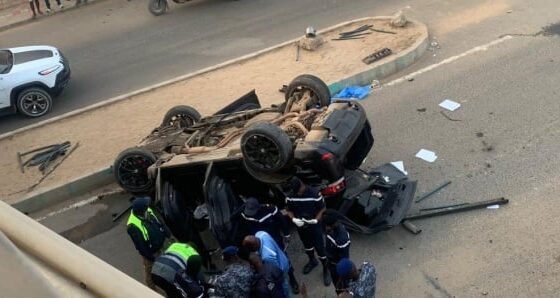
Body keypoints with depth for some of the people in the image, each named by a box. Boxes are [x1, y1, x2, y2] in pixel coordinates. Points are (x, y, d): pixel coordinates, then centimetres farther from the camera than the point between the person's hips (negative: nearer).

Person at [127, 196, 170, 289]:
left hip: (160, 244, 7)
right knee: (150, 269, 19)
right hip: (151, 251, -7)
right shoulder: (133, 227, -37)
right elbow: (140, 246, -26)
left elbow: (159, 223, 2)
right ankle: (151, 289, 43)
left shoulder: (148, 211, -16)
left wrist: (168, 234, 5)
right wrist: (150, 256, -17)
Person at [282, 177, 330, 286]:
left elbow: (322, 208, -13)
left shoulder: (314, 193, -25)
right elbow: (289, 210, -1)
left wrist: (316, 220, -26)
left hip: (314, 226, -3)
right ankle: (312, 261, 53)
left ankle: (326, 269, 28)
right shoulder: (290, 196, -16)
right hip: (300, 226, 4)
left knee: (320, 248, 5)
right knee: (307, 245, 26)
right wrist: (293, 219, -20)